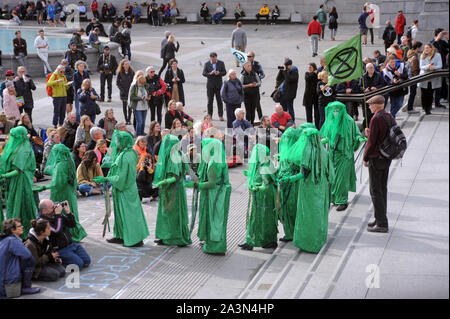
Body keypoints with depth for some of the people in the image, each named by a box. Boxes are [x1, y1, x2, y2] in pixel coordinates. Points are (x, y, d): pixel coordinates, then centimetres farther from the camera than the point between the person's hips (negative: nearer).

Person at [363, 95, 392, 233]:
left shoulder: (376, 119, -18)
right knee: (383, 189, 16)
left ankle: (382, 224, -2)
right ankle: (381, 219, 23)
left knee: (375, 191, -3)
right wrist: (370, 133, 13)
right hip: (387, 158, 9)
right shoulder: (390, 117, 9)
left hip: (376, 158, -9)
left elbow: (372, 141, -18)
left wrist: (365, 158, -7)